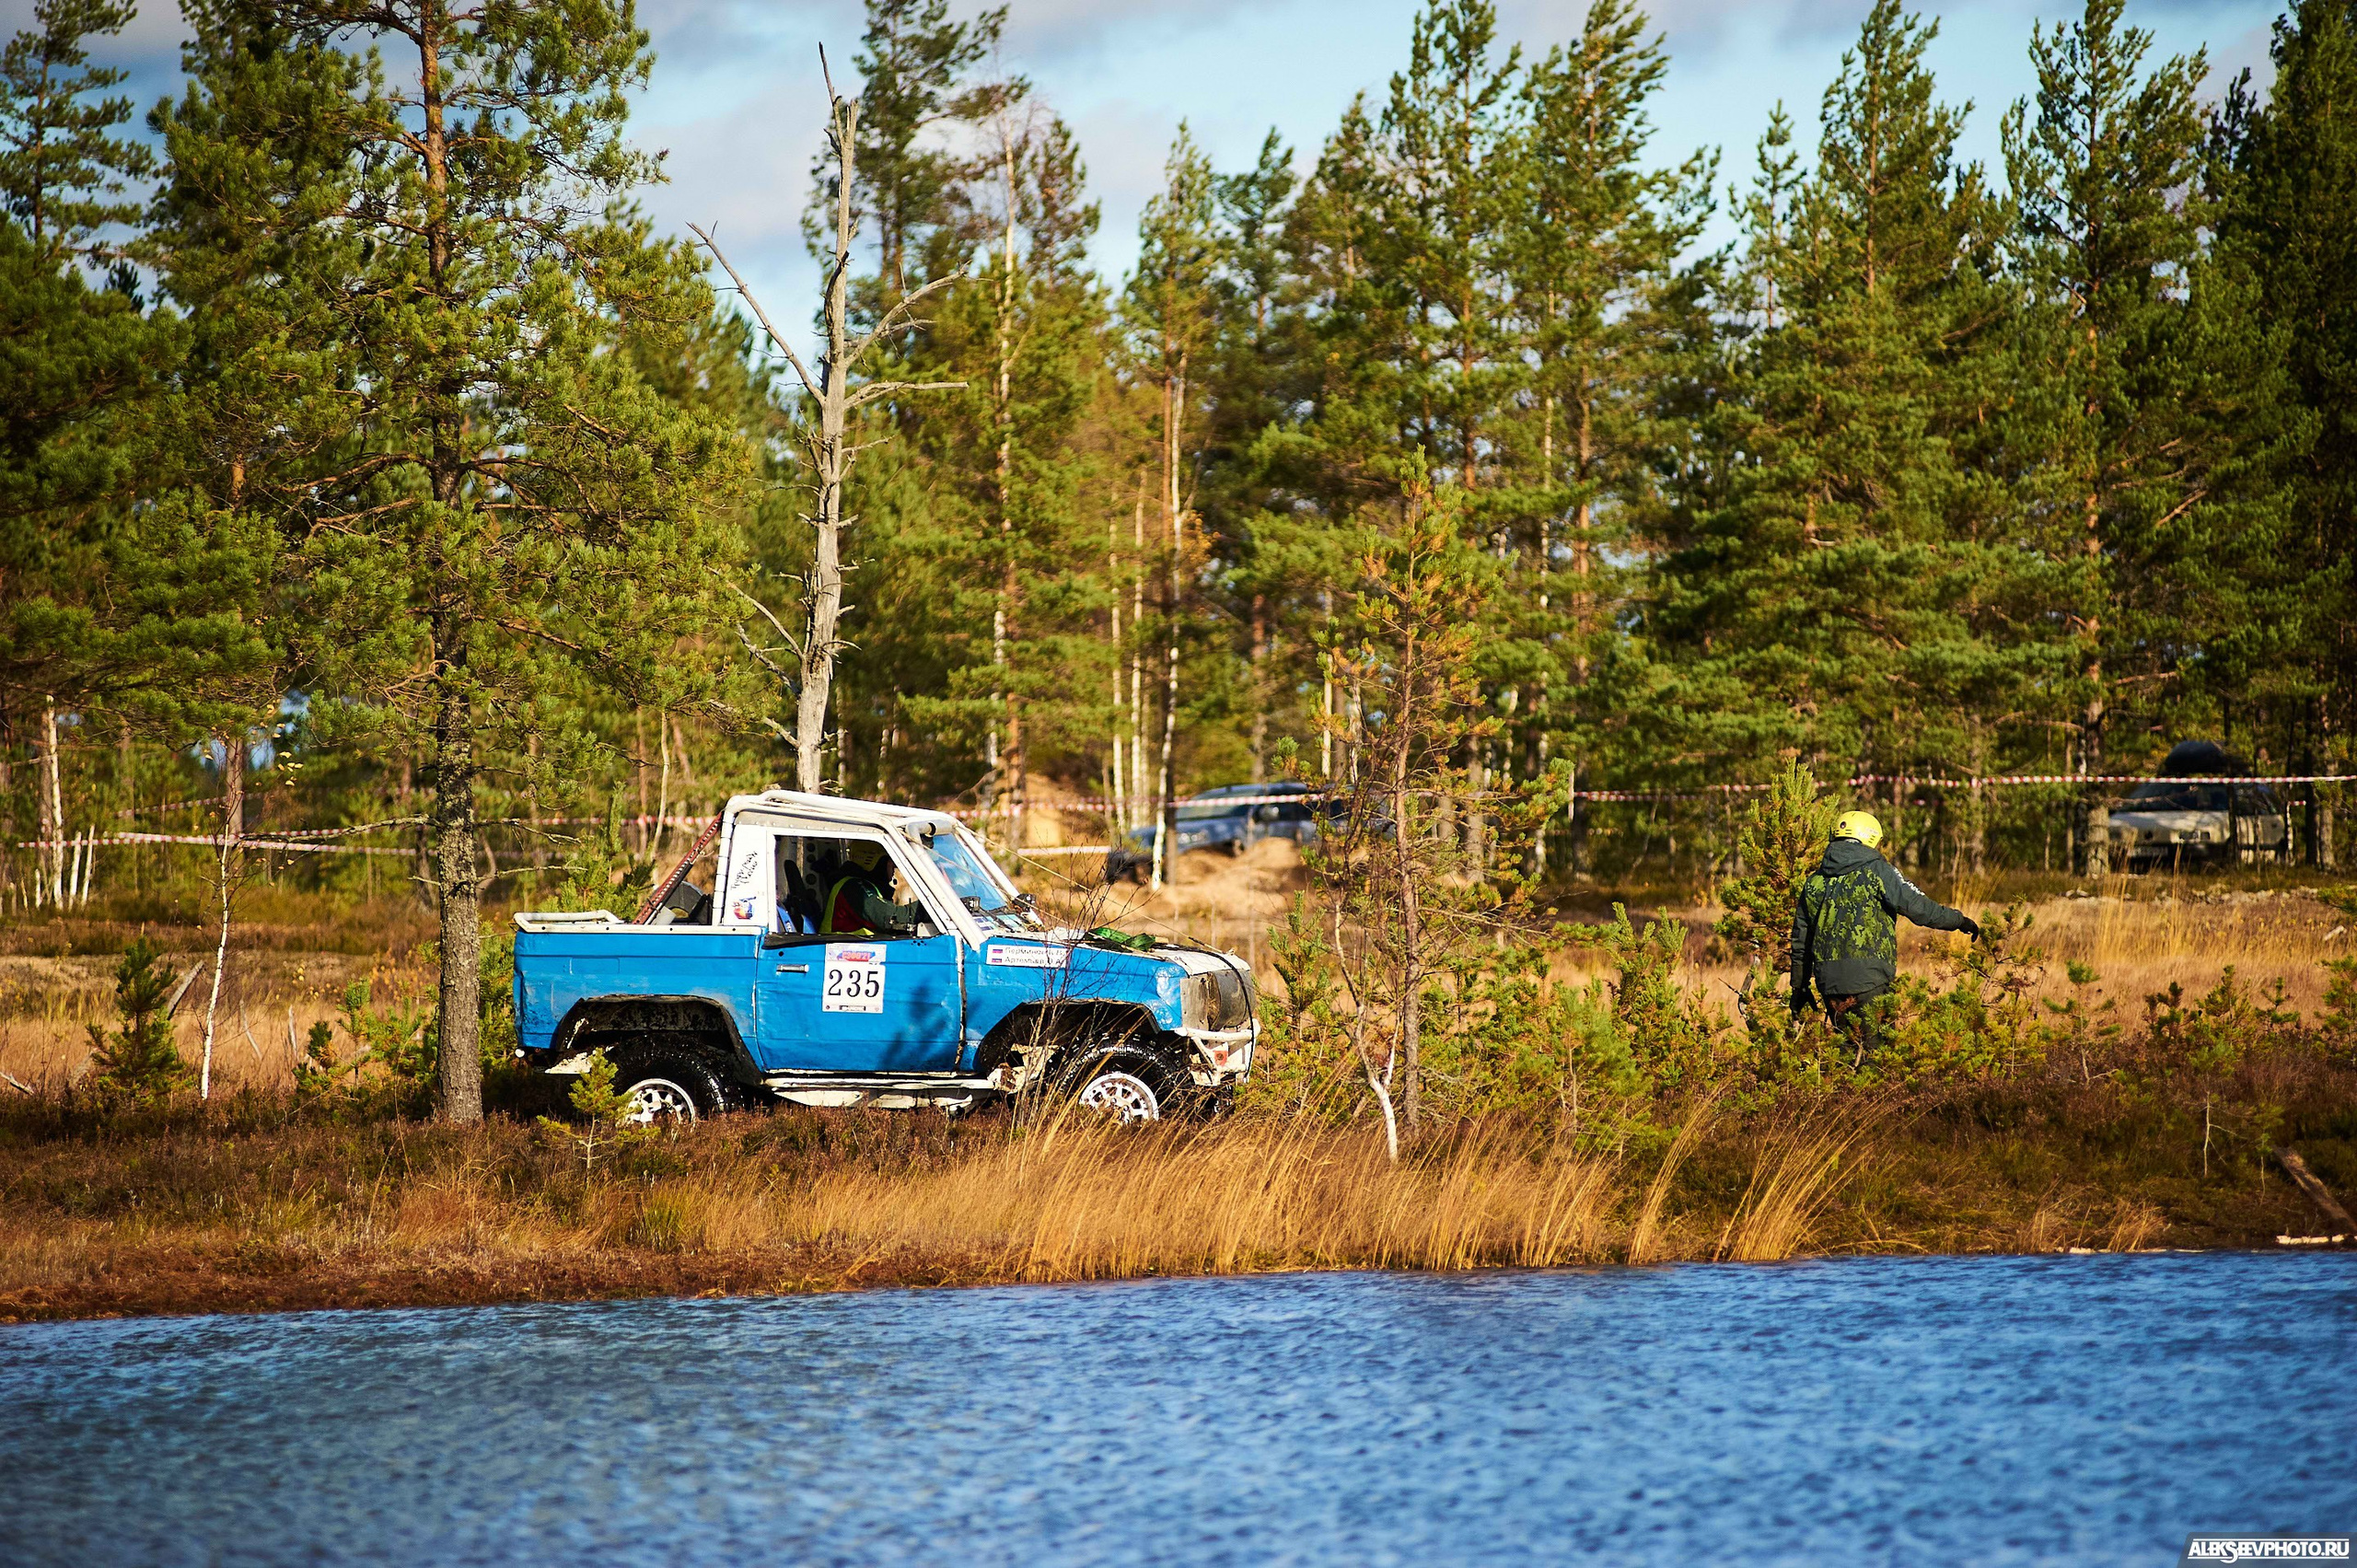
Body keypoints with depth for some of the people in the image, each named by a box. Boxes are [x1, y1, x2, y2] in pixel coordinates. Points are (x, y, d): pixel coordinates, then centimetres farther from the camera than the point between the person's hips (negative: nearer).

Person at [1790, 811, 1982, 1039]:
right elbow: (1918, 907, -7)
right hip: (1868, 981, -5)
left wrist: (1799, 987, 26)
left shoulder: (1815, 881, 14)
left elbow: (1800, 941, 19)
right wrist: (1959, 920, 6)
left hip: (1829, 984, 5)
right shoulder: (1877, 871, -3)